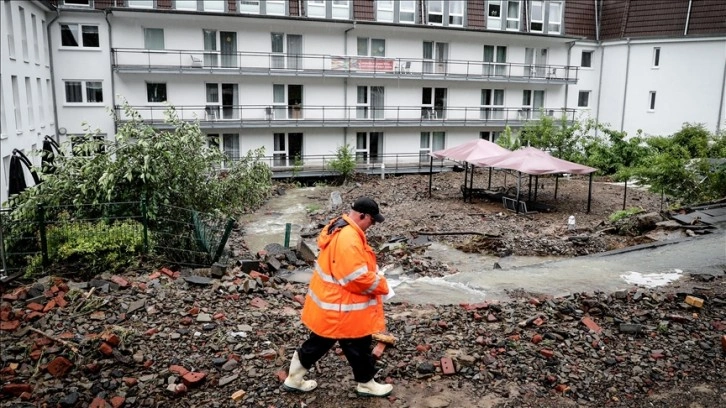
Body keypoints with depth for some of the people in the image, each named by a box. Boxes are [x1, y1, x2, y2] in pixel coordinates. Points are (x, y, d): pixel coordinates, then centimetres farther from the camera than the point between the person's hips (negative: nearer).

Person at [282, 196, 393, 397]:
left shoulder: (340, 227, 5)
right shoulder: (348, 239, -29)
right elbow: (358, 277, -30)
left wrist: (374, 273, 9)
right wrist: (381, 284, -14)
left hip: (331, 301, 10)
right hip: (342, 307, -10)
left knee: (320, 341, 22)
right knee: (359, 345, 10)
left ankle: (294, 379, 34)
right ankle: (366, 384, 31)